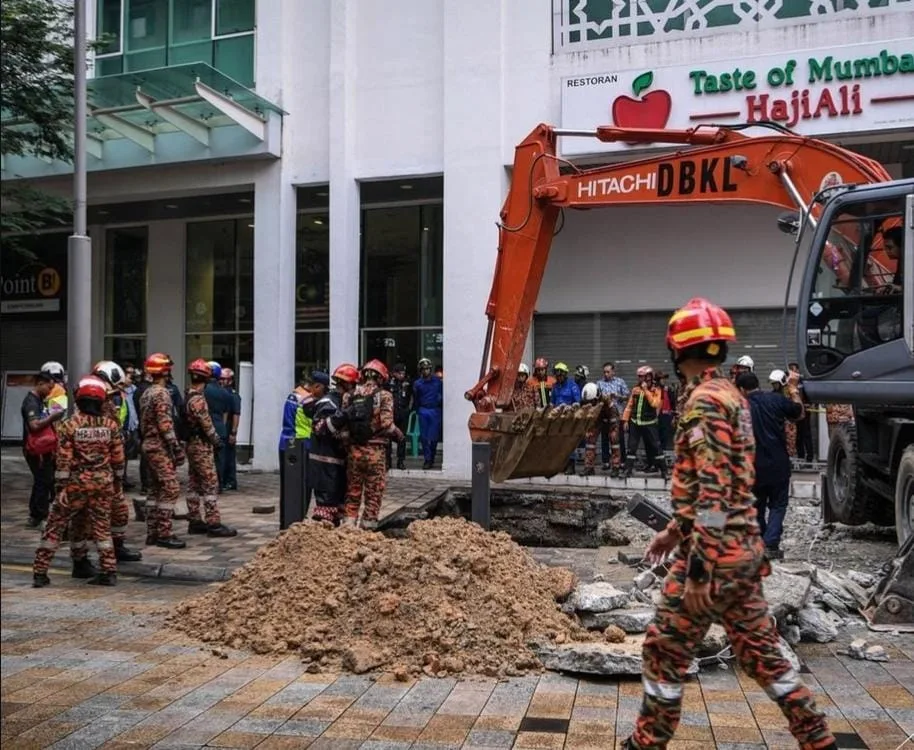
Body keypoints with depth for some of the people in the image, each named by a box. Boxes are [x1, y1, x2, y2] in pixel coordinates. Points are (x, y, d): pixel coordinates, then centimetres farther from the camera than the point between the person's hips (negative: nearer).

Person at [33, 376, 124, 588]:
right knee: (102, 526, 12)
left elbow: (64, 460, -10)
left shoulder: (70, 425, -9)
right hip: (103, 483, 2)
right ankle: (109, 571, 11)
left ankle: (40, 572, 9)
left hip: (76, 482, -2)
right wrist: (117, 479, 17)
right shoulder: (111, 425, -2)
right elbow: (118, 457, 3)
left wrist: (62, 486, -4)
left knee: (55, 525, 8)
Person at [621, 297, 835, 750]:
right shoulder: (733, 396, 14)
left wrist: (698, 567, -23)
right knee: (760, 651, 17)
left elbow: (713, 491, -23)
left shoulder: (705, 400, -16)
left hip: (714, 554, -9)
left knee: (663, 652, 3)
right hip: (744, 549, 9)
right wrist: (675, 530, 27)